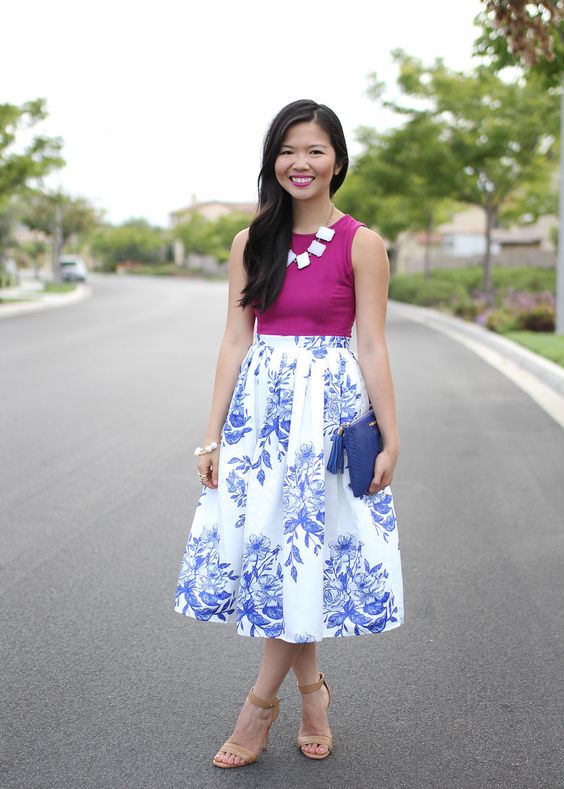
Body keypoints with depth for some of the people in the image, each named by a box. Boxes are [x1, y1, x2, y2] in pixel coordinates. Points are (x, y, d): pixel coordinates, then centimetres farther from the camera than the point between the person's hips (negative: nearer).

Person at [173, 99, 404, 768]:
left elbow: (372, 348, -4)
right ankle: (311, 687, 26)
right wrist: (212, 433, 2)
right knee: (265, 551, 5)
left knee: (303, 555, -1)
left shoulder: (361, 244, -3)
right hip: (259, 405, 4)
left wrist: (390, 439, -5)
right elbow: (235, 342, 5)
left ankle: (260, 703, 15)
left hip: (330, 409, -4)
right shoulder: (251, 243, 7)